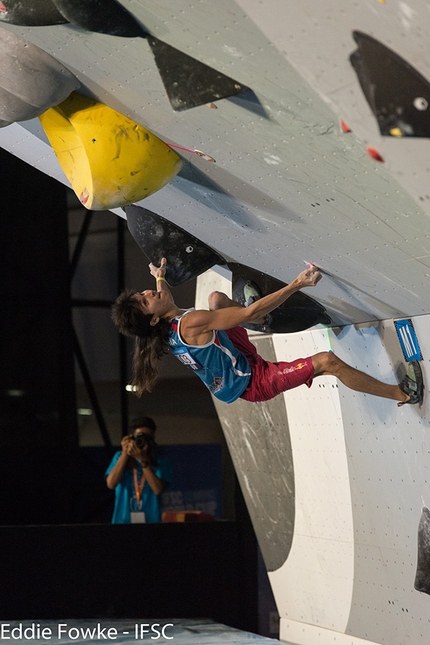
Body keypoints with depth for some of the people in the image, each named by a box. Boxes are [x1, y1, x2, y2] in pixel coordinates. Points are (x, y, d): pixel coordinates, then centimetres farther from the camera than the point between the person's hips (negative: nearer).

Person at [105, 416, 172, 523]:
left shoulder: (160, 463, 4)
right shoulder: (120, 457, 9)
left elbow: (158, 489, -12)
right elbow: (110, 484, -5)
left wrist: (143, 460, -14)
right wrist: (125, 454, -7)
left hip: (150, 520, -1)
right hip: (122, 520, 1)